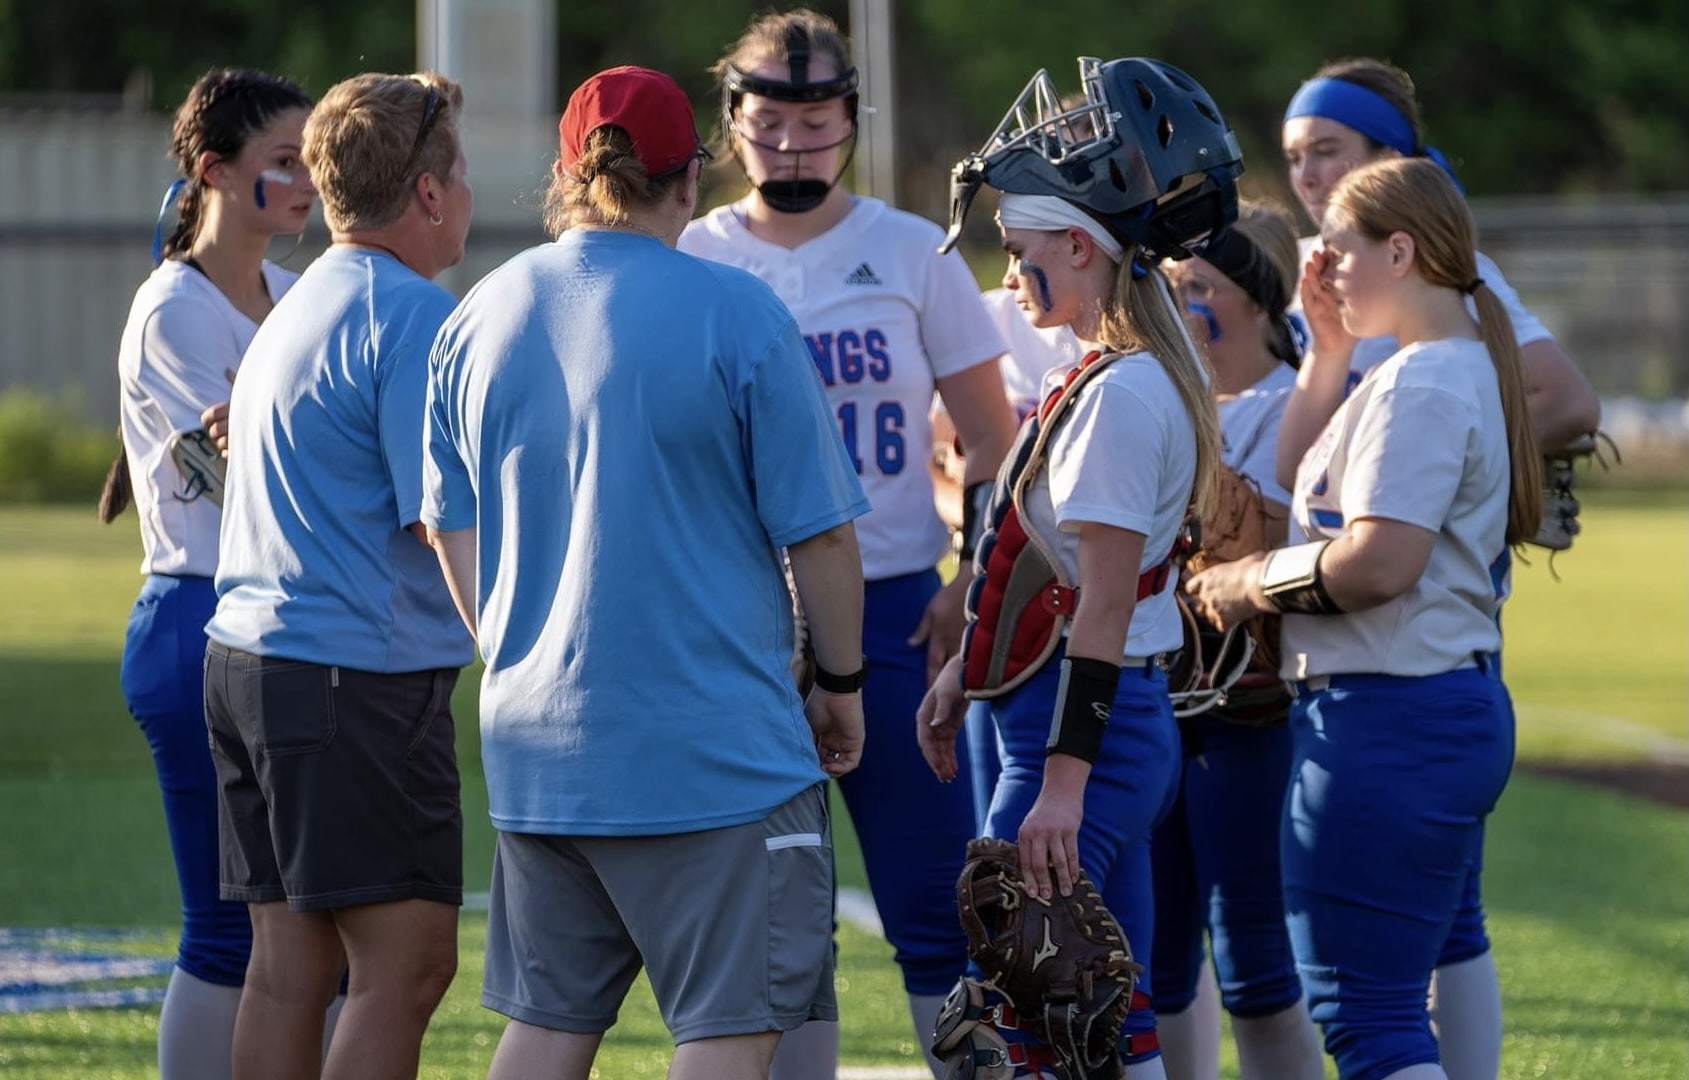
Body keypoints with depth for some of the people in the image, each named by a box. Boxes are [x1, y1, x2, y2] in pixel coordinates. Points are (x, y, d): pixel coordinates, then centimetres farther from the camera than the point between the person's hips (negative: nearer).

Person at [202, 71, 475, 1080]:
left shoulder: (298, 306, 19)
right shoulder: (410, 313, -11)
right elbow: (442, 515, -16)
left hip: (245, 656, 9)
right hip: (360, 668, -9)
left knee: (290, 966, 7)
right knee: (408, 961, -8)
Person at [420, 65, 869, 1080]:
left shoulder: (481, 318, 6)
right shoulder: (735, 313, -11)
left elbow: (453, 529, 15)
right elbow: (820, 530, -8)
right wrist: (841, 682, 6)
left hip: (539, 744, 6)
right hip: (715, 750, -6)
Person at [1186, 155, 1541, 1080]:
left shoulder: (1419, 387, -16)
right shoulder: (1462, 370, 16)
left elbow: (1381, 561, -26)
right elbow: (1302, 477, 28)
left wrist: (1251, 583, -12)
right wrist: (1331, 343, 23)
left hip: (1387, 720, -11)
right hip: (1454, 703, 11)